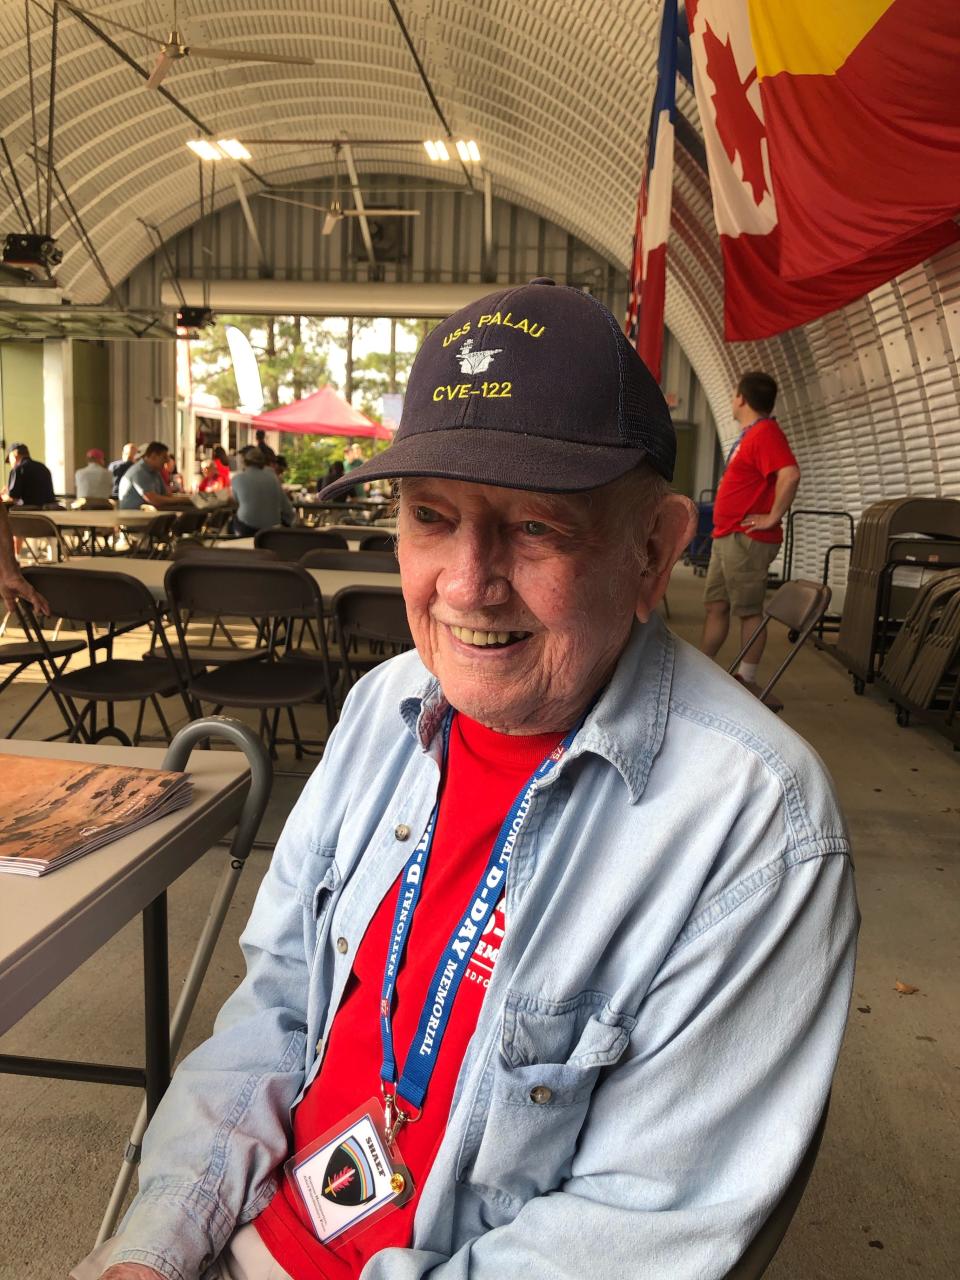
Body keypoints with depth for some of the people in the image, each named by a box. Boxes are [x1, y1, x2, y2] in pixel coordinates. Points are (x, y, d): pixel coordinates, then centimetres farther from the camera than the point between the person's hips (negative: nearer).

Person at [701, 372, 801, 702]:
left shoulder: (765, 432, -13)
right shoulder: (750, 434, 18)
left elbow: (790, 475, -29)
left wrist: (773, 518, -22)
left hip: (746, 539, -10)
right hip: (727, 536, 10)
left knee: (748, 610, -4)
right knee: (715, 605, 12)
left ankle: (747, 681, 2)